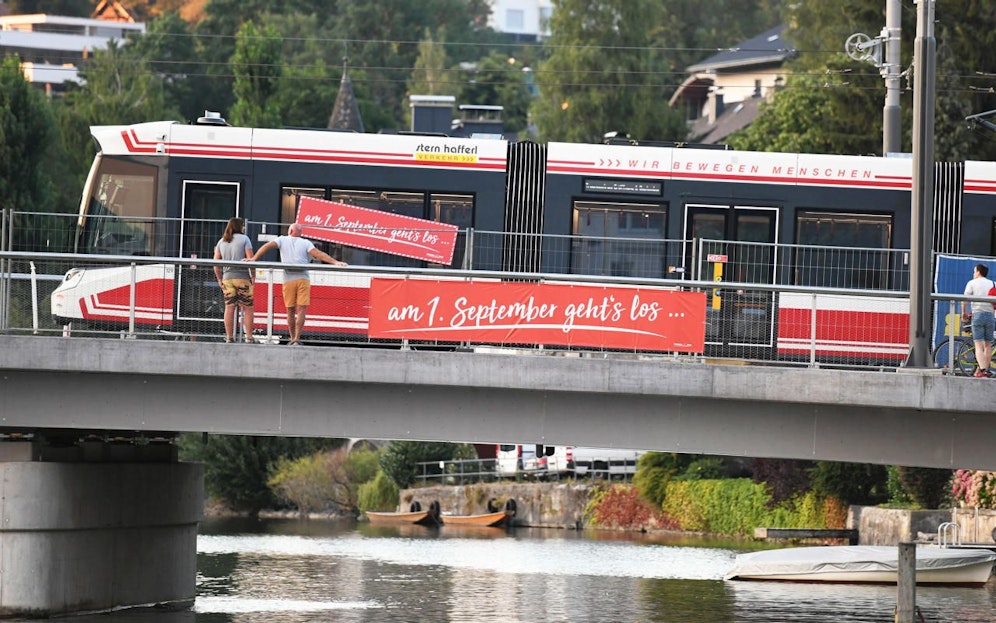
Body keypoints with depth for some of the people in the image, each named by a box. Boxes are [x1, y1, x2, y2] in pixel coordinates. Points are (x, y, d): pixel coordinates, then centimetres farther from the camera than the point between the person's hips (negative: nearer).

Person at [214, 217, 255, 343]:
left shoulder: (222, 242, 12)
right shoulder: (244, 239, -2)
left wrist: (219, 279, 13)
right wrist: (253, 276, -2)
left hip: (227, 277, 4)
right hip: (242, 277, -4)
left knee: (229, 308, 1)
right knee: (248, 308, 2)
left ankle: (229, 338, -2)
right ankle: (249, 338, -2)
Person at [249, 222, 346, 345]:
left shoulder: (282, 240, 12)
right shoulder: (305, 243, 9)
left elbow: (267, 246, -1)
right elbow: (318, 254, -2)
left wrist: (254, 258, -2)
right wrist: (335, 262, -6)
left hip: (288, 280, 1)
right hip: (303, 278, -1)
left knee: (291, 310, 10)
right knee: (302, 309, -5)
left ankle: (292, 338, 14)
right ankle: (297, 339, -14)